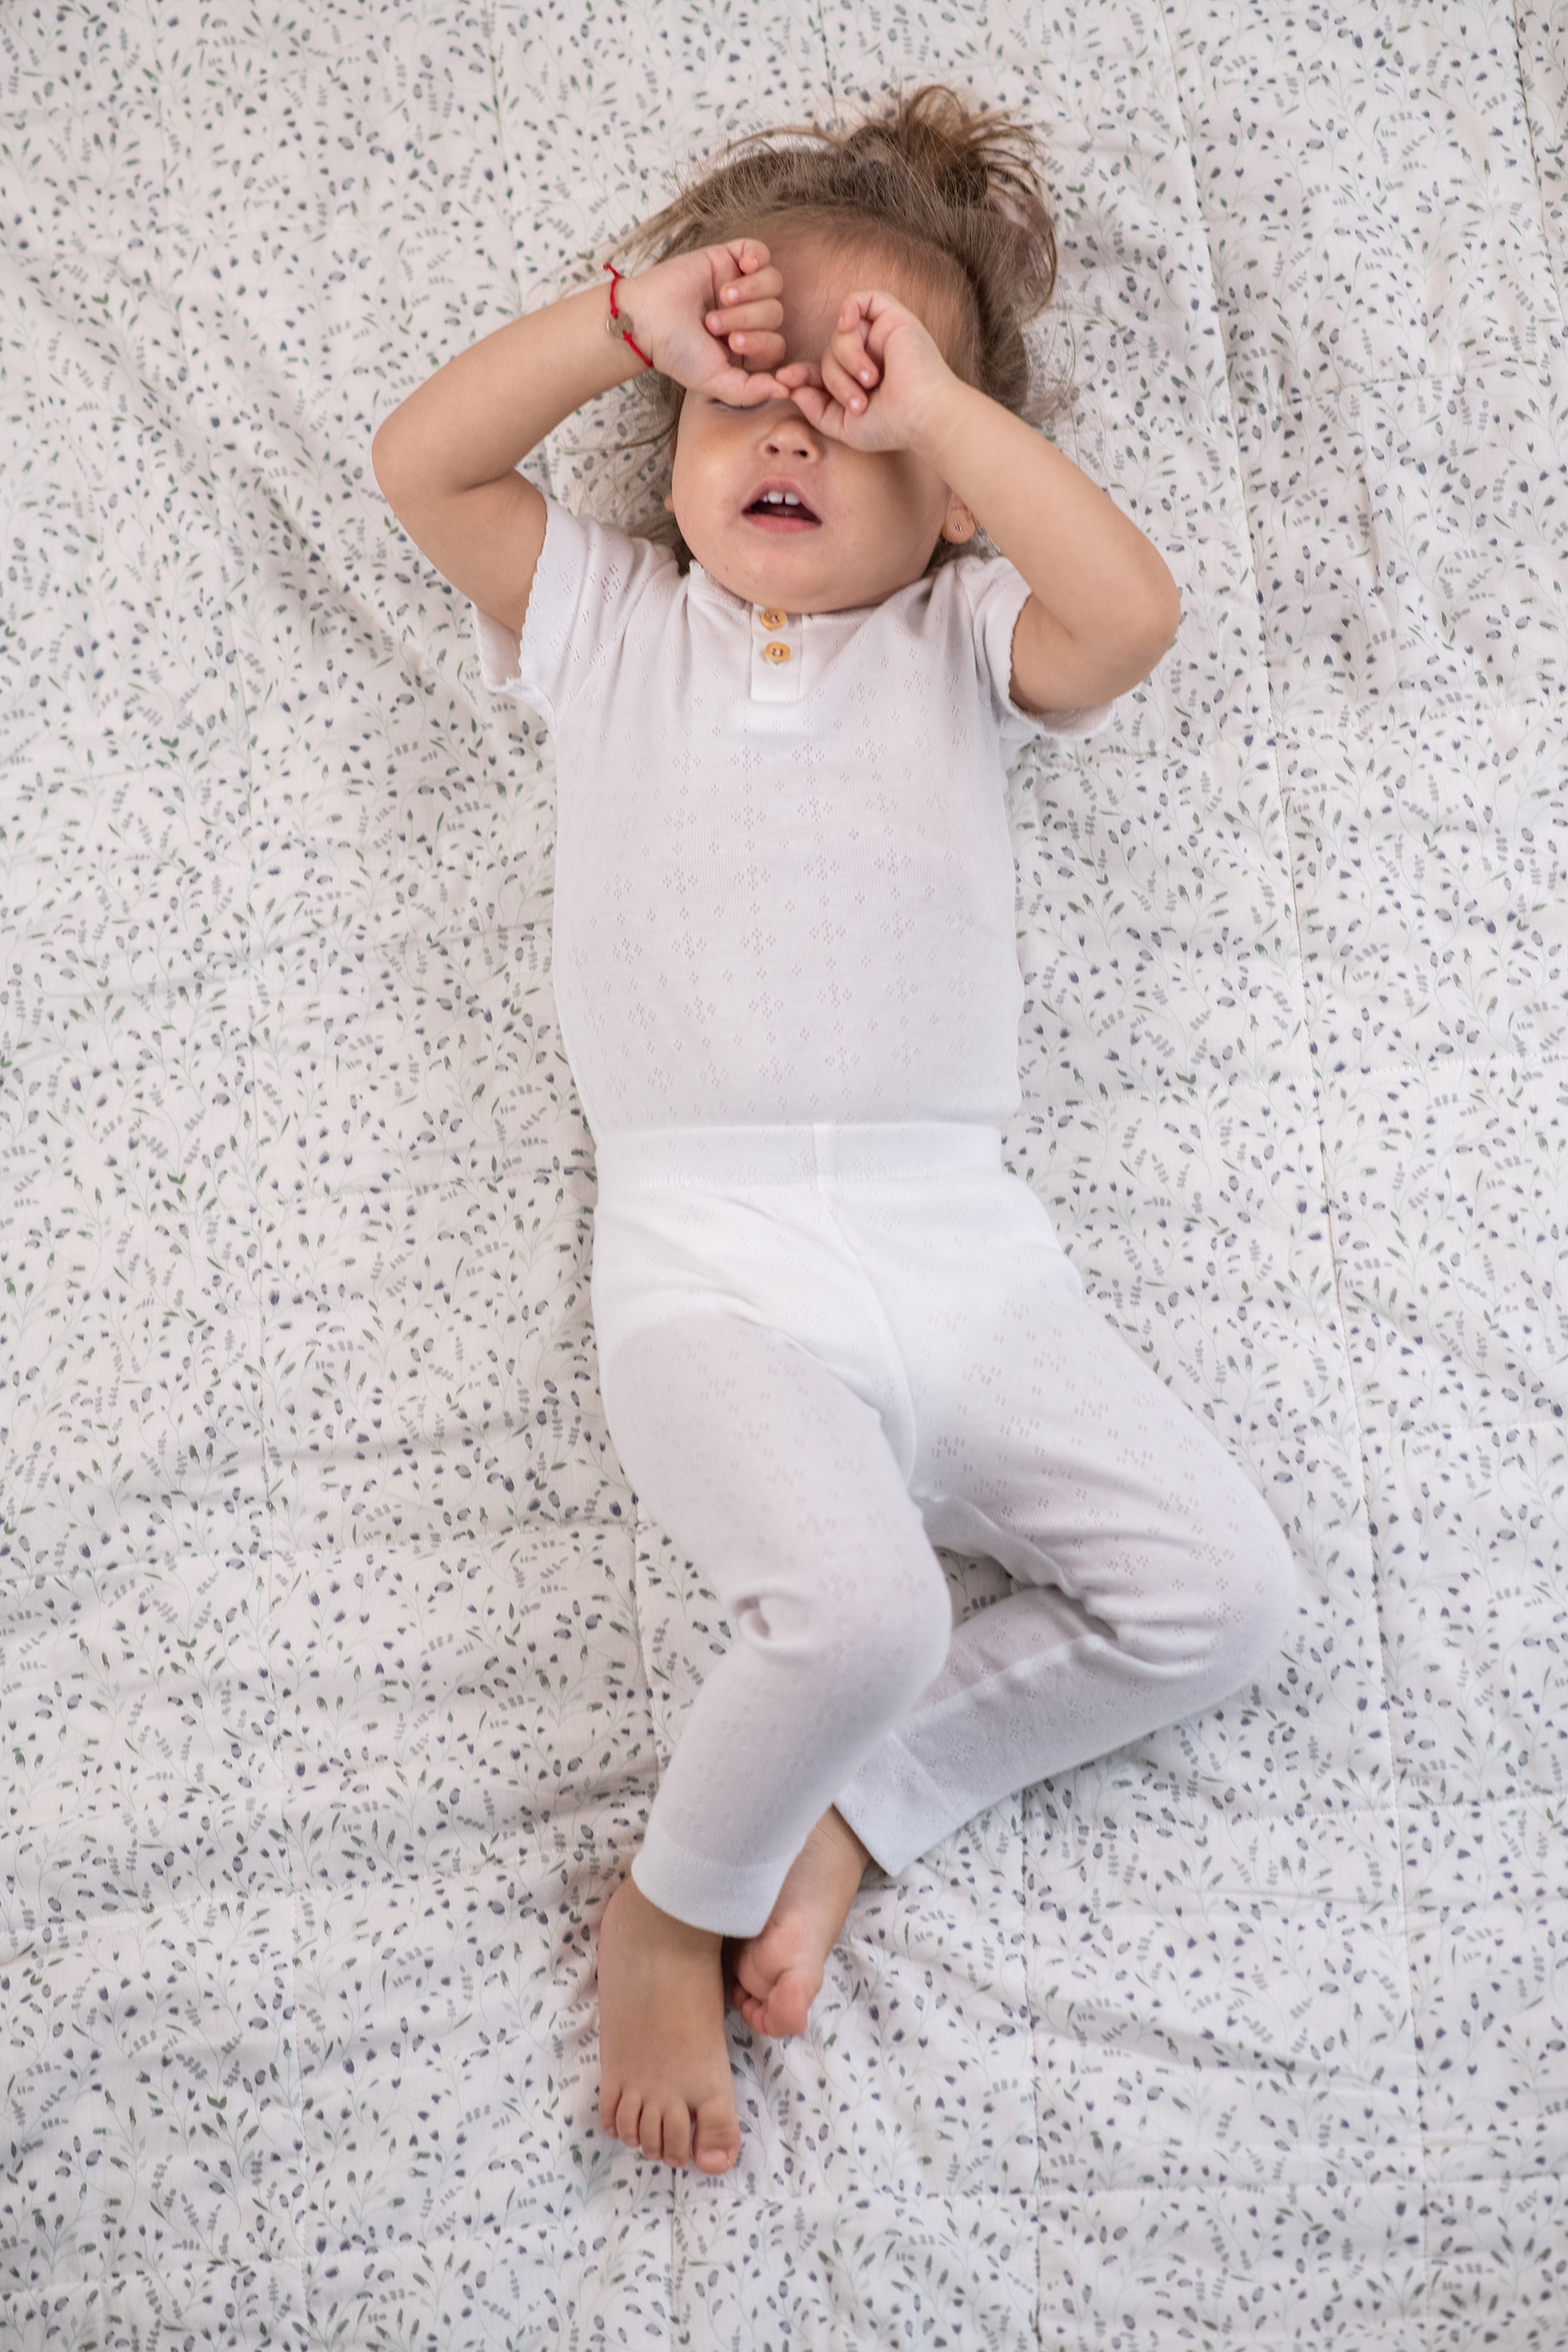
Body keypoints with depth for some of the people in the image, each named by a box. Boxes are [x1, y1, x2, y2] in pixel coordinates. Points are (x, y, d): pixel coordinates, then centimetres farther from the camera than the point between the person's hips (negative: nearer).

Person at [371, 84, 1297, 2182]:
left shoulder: (963, 645, 17)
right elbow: (420, 462, 9)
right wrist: (632, 318, 5)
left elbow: (1132, 610, -4)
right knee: (856, 1599, -28)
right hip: (706, 1259, -3)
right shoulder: (608, 620, 19)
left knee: (1220, 1585, -9)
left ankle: (848, 1811, 6)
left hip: (964, 1244, 3)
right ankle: (673, 1908, 1)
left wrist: (942, 400, -2)